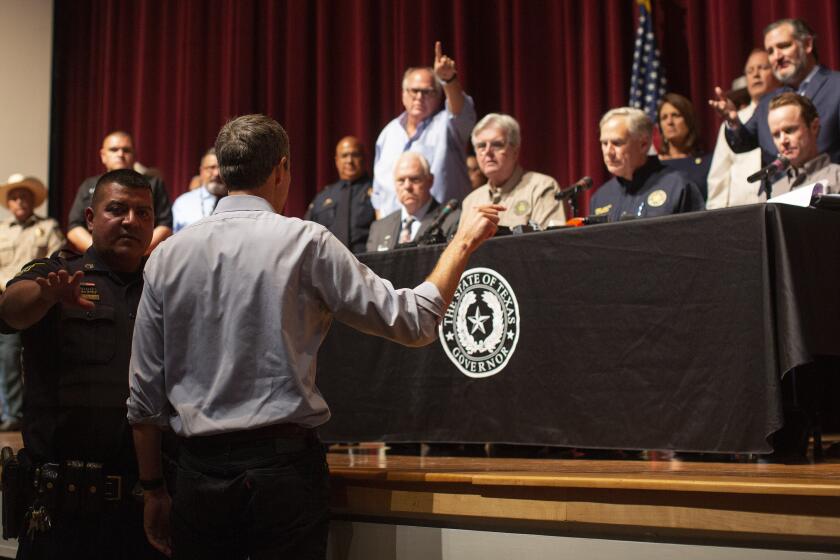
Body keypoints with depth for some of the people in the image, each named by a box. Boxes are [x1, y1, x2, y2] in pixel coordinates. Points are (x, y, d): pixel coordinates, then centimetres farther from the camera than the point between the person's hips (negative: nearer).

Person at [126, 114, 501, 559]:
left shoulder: (167, 255, 5)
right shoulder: (306, 243, -5)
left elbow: (144, 393, 7)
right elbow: (413, 322, -3)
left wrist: (153, 489, 16)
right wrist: (462, 242, 9)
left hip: (199, 474, 4)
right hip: (283, 469, -3)